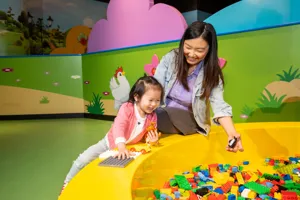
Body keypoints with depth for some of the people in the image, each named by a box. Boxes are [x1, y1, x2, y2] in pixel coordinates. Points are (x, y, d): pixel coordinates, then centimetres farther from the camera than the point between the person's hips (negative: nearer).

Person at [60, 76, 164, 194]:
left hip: (129, 149, 4)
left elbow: (149, 135, 1)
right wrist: (121, 147, -56)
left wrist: (151, 140, -24)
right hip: (110, 144, -3)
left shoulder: (152, 117, -14)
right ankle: (68, 183, 18)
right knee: (84, 159, -8)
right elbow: (118, 128, -41)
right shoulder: (127, 108, -27)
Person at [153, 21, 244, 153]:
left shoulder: (212, 73, -10)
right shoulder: (170, 58, -8)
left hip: (189, 121, -1)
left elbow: (219, 106, -21)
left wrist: (232, 133, -39)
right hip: (163, 114, 2)